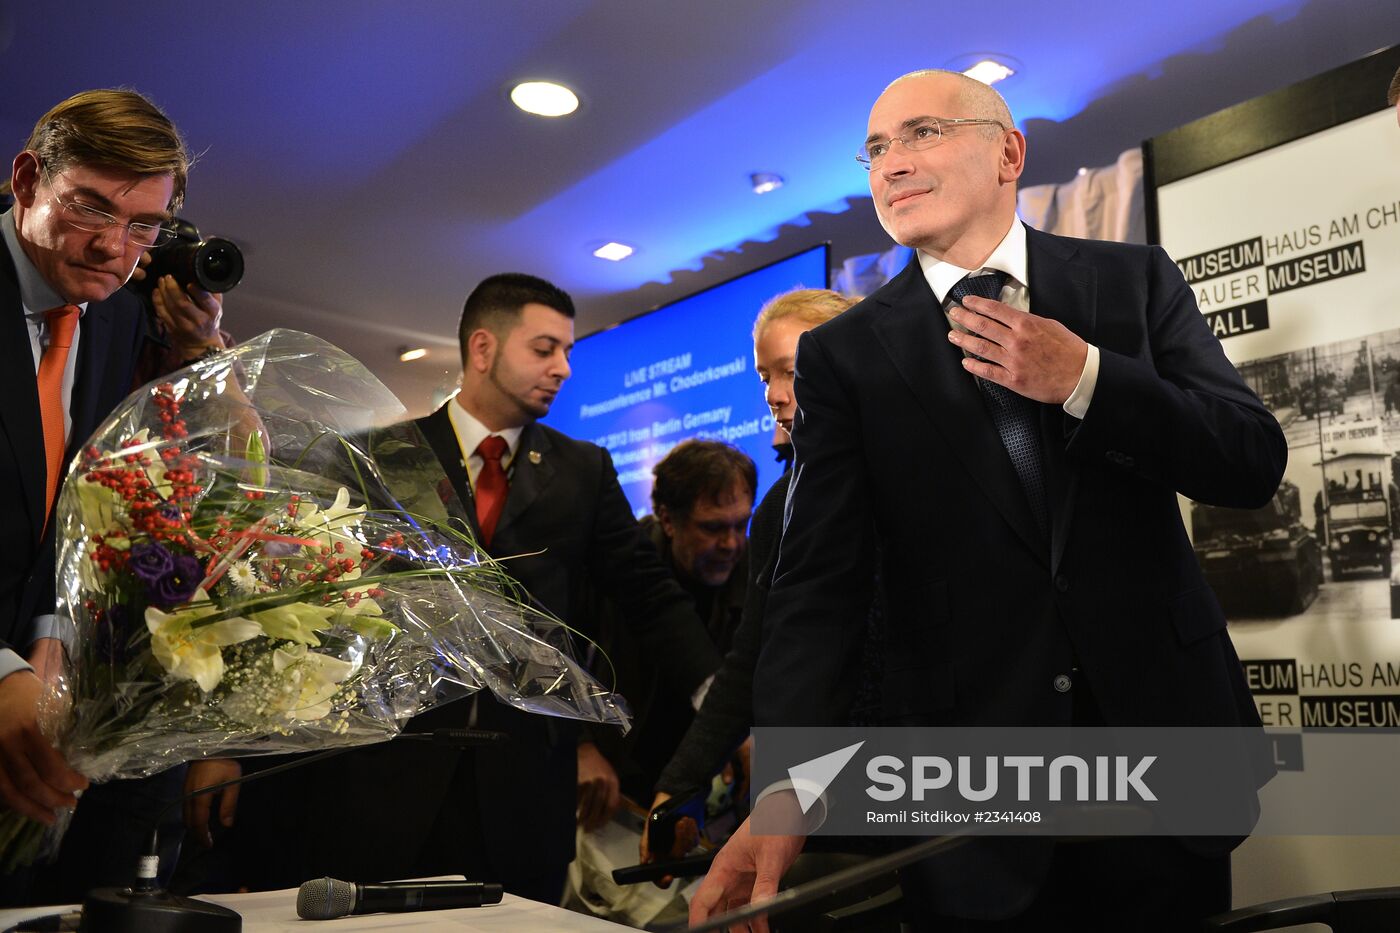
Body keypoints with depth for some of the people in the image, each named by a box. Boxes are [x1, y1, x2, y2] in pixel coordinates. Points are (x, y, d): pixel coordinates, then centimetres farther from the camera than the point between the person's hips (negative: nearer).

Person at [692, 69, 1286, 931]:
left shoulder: (1136, 281, 3)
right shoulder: (843, 355, -2)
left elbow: (1254, 465, -2)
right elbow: (821, 581, -10)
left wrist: (1085, 379, -18)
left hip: (1163, 730, 2)